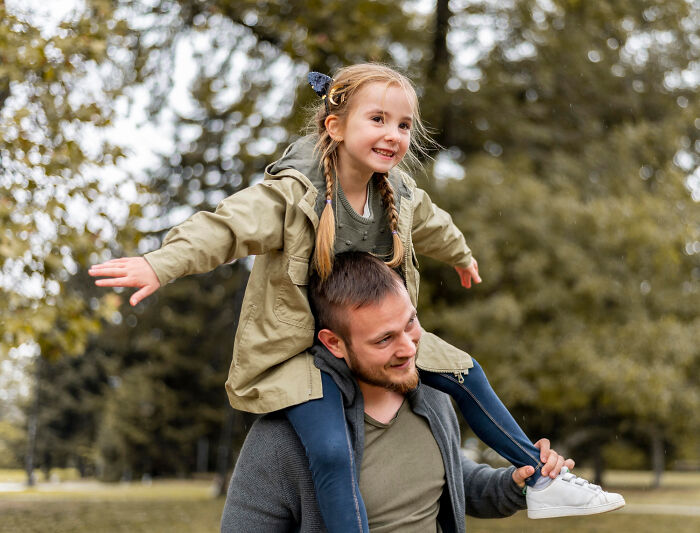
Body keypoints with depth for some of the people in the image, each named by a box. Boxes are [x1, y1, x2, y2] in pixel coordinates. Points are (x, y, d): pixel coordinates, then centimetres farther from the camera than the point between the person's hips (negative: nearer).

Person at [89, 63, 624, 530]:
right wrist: (160, 265, -51)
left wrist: (462, 257, 40)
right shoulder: (293, 193, -24)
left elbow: (433, 226, 20)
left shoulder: (399, 194, -2)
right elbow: (226, 227, -34)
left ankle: (540, 478, 26)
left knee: (466, 375, 8)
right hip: (295, 347, -7)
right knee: (333, 454, -27)